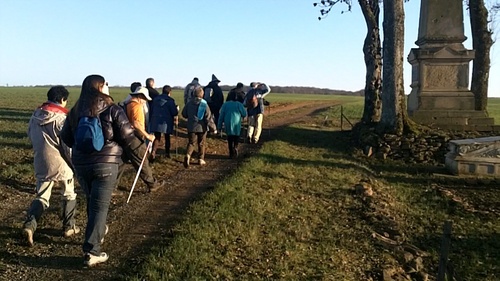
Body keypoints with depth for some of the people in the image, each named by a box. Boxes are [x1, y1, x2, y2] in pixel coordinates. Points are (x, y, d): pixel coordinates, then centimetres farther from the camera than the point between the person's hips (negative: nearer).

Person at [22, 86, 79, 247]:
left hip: (40, 163, 5)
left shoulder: (35, 115, 4)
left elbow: (30, 136, 15)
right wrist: (74, 165, -6)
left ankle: (29, 225, -7)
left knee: (41, 196, 13)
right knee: (69, 195, 14)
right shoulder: (62, 118, -16)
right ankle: (68, 227, 22)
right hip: (60, 163, -5)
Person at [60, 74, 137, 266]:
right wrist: (116, 148, 11)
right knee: (99, 206, -1)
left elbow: (66, 138, 11)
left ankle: (98, 230, 45)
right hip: (105, 164, -5)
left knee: (92, 201, 24)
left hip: (80, 163, 5)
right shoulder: (113, 110, -10)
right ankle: (91, 251, -3)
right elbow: (128, 137, -11)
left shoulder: (75, 111, 4)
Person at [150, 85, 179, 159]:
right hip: (166, 122, -3)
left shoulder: (155, 99, 4)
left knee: (157, 137, 6)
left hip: (156, 121, 3)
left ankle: (153, 152, -13)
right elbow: (174, 112, -13)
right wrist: (177, 108, 8)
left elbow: (152, 110, 12)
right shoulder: (170, 100, -11)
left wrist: (152, 119, 23)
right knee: (167, 137, 15)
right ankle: (167, 153, 24)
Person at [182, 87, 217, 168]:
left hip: (191, 127, 2)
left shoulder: (189, 104, -2)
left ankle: (188, 155, -21)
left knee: (191, 143, 6)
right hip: (202, 128, -2)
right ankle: (201, 159, 20)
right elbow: (209, 118, -13)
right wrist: (213, 128, -7)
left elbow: (184, 114, 8)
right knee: (201, 144, 14)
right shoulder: (204, 105, -12)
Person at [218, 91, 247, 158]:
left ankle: (231, 153, 7)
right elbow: (244, 114, 1)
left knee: (230, 140, 9)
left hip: (228, 125, 1)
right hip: (237, 125, -1)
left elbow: (221, 116, 4)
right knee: (236, 140, 8)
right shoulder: (239, 104, -1)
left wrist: (219, 126, 10)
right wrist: (241, 116, 25)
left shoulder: (225, 104, 4)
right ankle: (235, 153, 0)